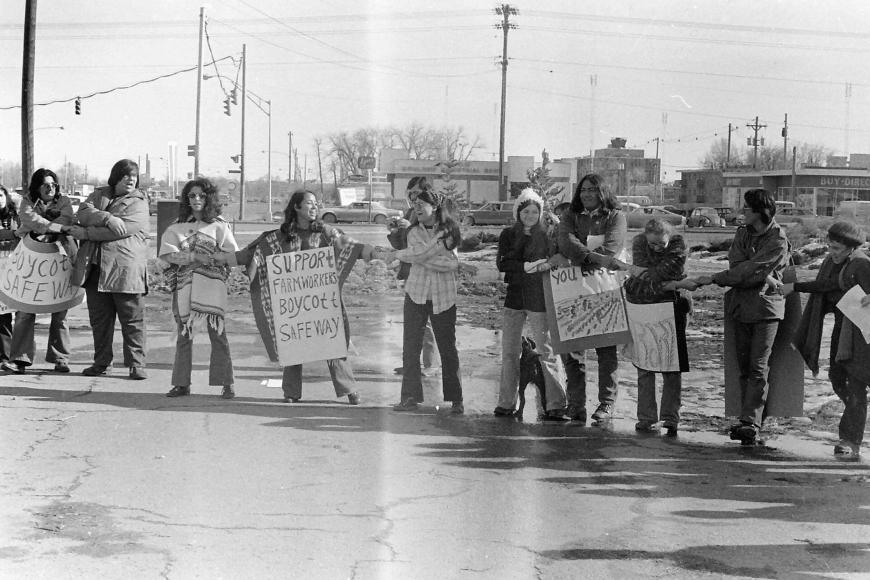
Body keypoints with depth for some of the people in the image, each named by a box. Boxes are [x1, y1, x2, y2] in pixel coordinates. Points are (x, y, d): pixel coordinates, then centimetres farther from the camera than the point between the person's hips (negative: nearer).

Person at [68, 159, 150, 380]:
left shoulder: (138, 204, -1)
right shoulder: (99, 195, 16)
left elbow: (120, 230, -15)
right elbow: (83, 213, -3)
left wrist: (86, 233, -11)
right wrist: (106, 217, -19)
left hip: (125, 270, -4)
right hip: (95, 268, 4)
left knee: (132, 319, -2)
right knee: (99, 319, 9)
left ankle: (136, 364, 4)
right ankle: (101, 363, 18)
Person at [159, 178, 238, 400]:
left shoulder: (219, 226, 8)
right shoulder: (177, 227, 12)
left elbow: (233, 255, 2)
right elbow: (168, 255, -2)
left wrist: (215, 259, -13)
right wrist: (195, 257, -12)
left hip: (212, 284, -2)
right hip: (184, 286, 2)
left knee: (217, 333, -6)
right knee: (184, 334, 4)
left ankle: (226, 384, -3)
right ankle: (182, 384, 10)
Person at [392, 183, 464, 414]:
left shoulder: (449, 230, 0)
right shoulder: (414, 232, 6)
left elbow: (452, 264, -13)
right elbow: (420, 255, -11)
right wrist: (440, 239, -17)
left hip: (444, 297, -2)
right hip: (416, 294, 2)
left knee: (448, 348, 2)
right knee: (410, 347, 1)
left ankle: (456, 399, 9)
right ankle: (410, 397, 8)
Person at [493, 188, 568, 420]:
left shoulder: (547, 235, 1)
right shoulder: (509, 234, 9)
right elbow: (501, 263, -3)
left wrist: (546, 266, -23)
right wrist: (525, 266, -18)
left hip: (540, 300, -3)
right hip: (514, 298, 3)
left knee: (547, 351, -5)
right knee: (509, 352, 7)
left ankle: (556, 405, -3)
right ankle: (506, 403, 15)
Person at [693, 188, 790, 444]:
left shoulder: (778, 240, -9)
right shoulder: (742, 233, 12)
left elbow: (750, 270, -16)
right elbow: (736, 265, 0)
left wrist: (715, 278, -15)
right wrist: (763, 279, -15)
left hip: (766, 307, -6)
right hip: (740, 305, 6)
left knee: (758, 368, -9)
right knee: (744, 366, 5)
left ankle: (751, 423, -13)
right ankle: (750, 420, 10)